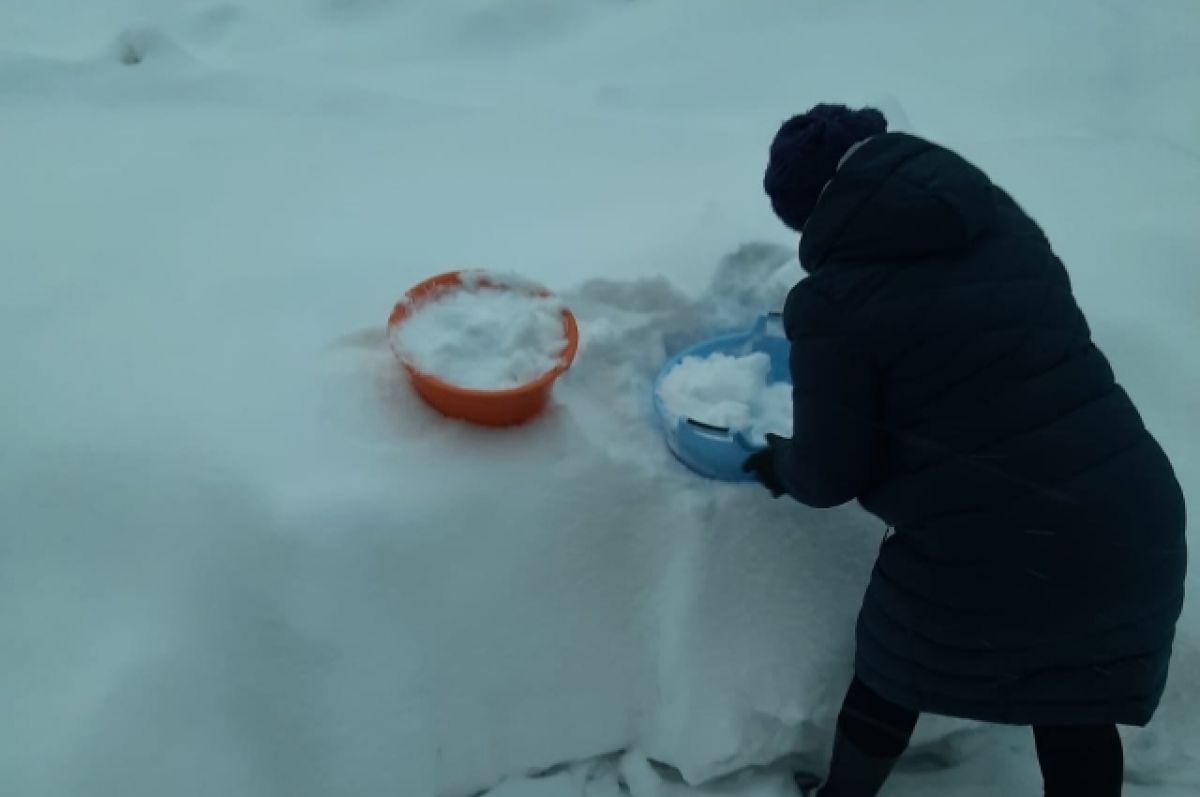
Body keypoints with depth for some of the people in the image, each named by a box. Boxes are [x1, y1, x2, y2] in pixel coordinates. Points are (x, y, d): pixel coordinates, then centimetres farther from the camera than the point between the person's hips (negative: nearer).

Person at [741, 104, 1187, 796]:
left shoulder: (834, 302, -10)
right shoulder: (1001, 219, 7)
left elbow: (832, 474, -3)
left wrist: (780, 464, 20)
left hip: (984, 555, -4)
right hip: (1130, 520, 5)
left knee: (894, 681, 25)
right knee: (1078, 705, 26)